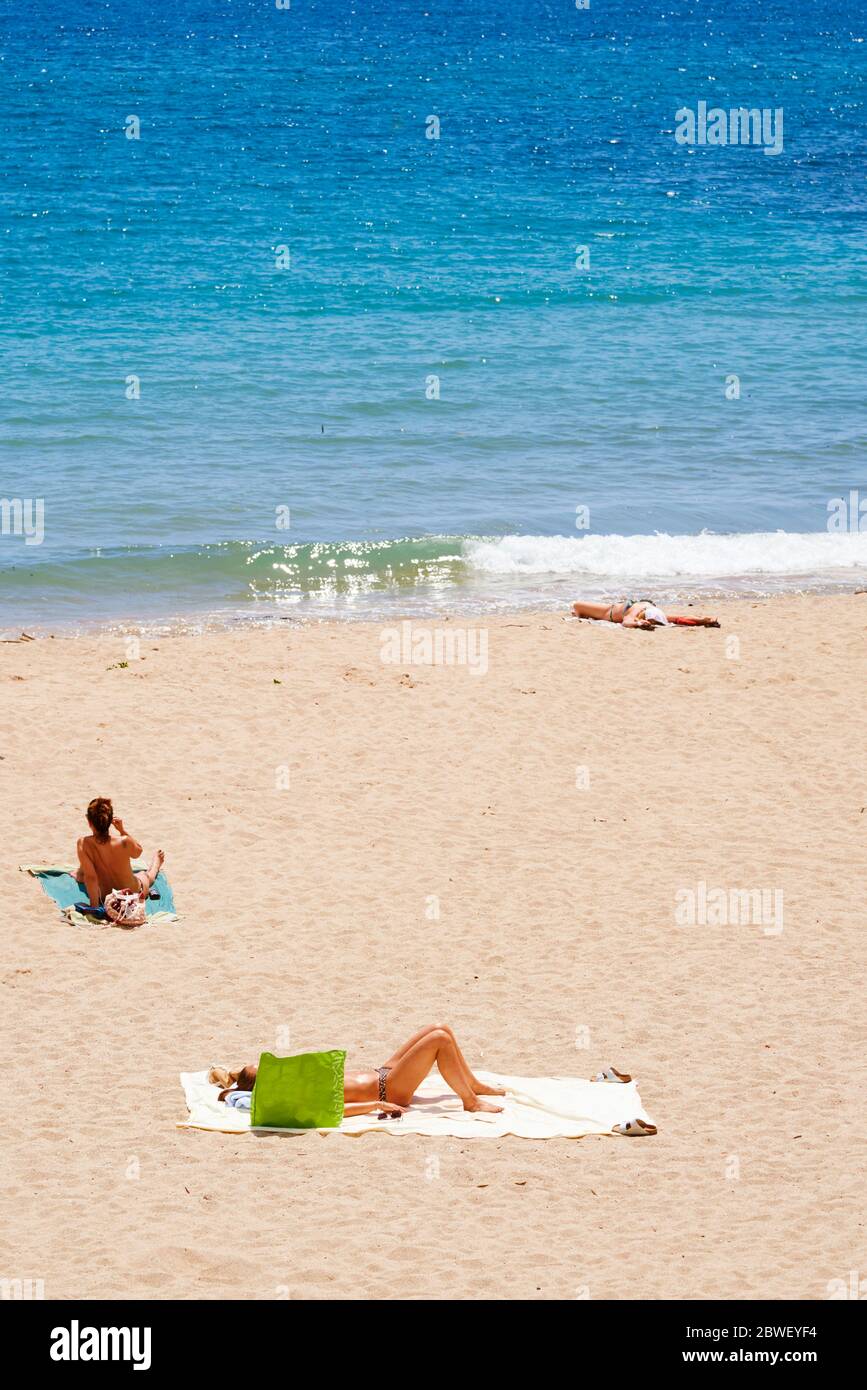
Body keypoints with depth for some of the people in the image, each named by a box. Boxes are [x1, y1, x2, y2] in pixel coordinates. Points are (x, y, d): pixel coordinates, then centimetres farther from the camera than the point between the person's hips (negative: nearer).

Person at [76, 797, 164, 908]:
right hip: (134, 893, -1)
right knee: (146, 875, 38)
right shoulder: (124, 842, -30)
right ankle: (155, 865, 71)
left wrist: (94, 906, -20)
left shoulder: (83, 844, -30)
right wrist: (123, 830, -9)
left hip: (105, 898, 1)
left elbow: (90, 876, -27)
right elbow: (137, 852, -5)